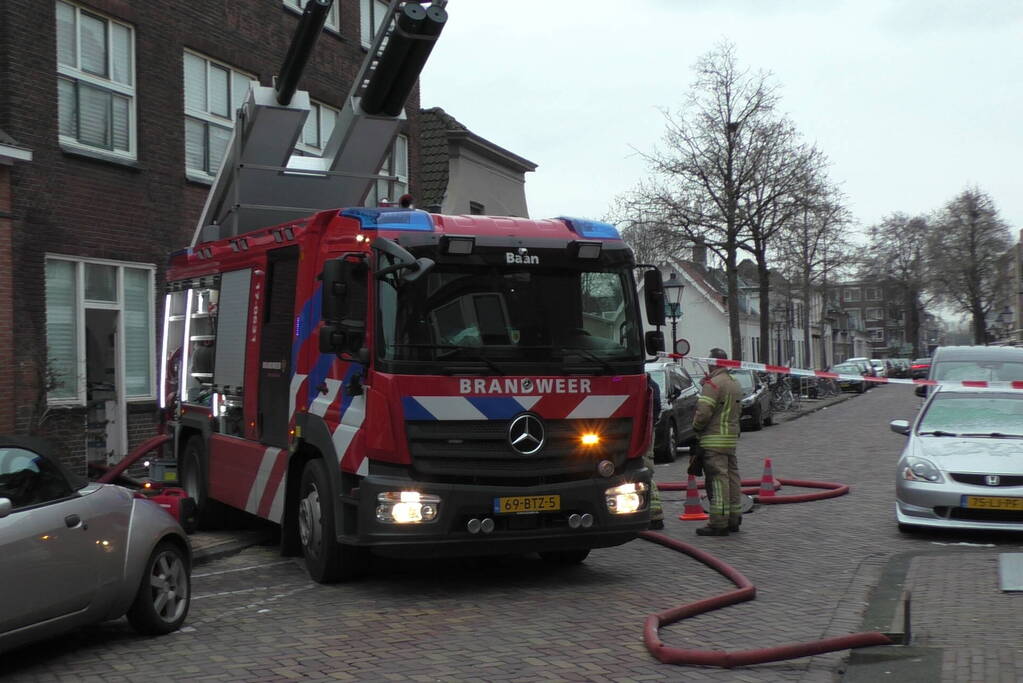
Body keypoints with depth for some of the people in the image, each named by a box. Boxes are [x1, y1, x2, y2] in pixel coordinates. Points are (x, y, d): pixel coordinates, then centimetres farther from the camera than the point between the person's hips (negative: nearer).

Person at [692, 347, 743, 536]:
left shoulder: (714, 383, -14)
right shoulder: (734, 384, 17)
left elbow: (704, 411, -19)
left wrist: (696, 427, -3)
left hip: (714, 439, -9)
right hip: (732, 437, 9)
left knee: (717, 479, -9)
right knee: (731, 476, 13)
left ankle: (719, 522, -11)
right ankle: (734, 518, 19)